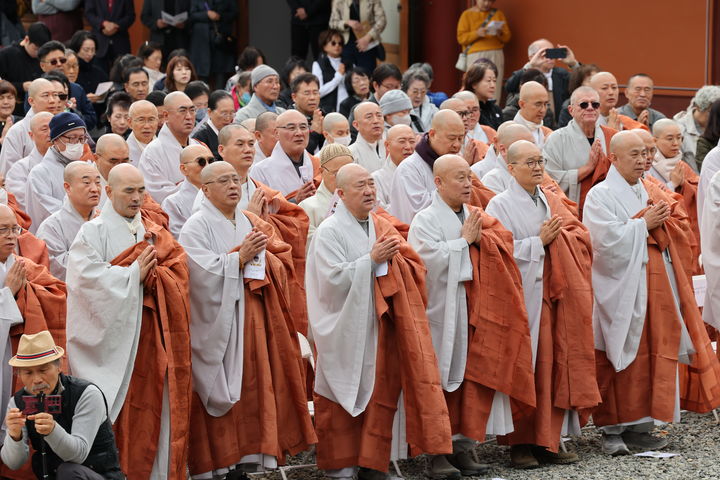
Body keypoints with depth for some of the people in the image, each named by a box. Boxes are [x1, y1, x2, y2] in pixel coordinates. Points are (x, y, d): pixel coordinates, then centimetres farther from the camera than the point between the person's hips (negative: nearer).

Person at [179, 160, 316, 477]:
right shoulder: (197, 227, -3)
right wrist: (240, 258, -19)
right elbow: (201, 272, -16)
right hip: (217, 322, -5)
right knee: (222, 389, -5)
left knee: (255, 385, 4)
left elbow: (282, 263, 9)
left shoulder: (252, 223, 14)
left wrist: (261, 256, -11)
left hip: (255, 318, 5)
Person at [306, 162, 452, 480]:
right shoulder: (330, 231, -8)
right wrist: (372, 260, -18)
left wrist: (392, 257, -6)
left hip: (378, 326, 6)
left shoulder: (381, 227, 12)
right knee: (344, 398, 0)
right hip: (345, 331, -6)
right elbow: (334, 279, -17)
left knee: (380, 392, 5)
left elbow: (411, 268, 14)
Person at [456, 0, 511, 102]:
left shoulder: (498, 14, 16)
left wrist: (500, 34, -10)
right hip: (475, 54, -2)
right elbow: (461, 38, 1)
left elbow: (507, 37, 13)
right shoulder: (467, 15, 9)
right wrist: (477, 33, -15)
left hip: (496, 55, 2)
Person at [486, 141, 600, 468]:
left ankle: (549, 439, 9)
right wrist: (539, 241, -10)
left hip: (554, 293, 5)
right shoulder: (501, 204, -3)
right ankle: (520, 443, 3)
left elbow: (581, 236, 11)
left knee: (553, 365, 3)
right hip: (521, 296, -5)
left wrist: (557, 237, -7)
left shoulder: (552, 201, 15)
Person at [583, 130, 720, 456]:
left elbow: (680, 229, 16)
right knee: (621, 360, -5)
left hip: (656, 285, 6)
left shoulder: (651, 194, 17)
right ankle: (613, 431, 0)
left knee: (653, 353, 4)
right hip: (621, 291, -6)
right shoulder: (601, 195, -4)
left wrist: (661, 221, -5)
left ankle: (639, 427, 9)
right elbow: (608, 241, -16)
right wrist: (644, 224, -9)